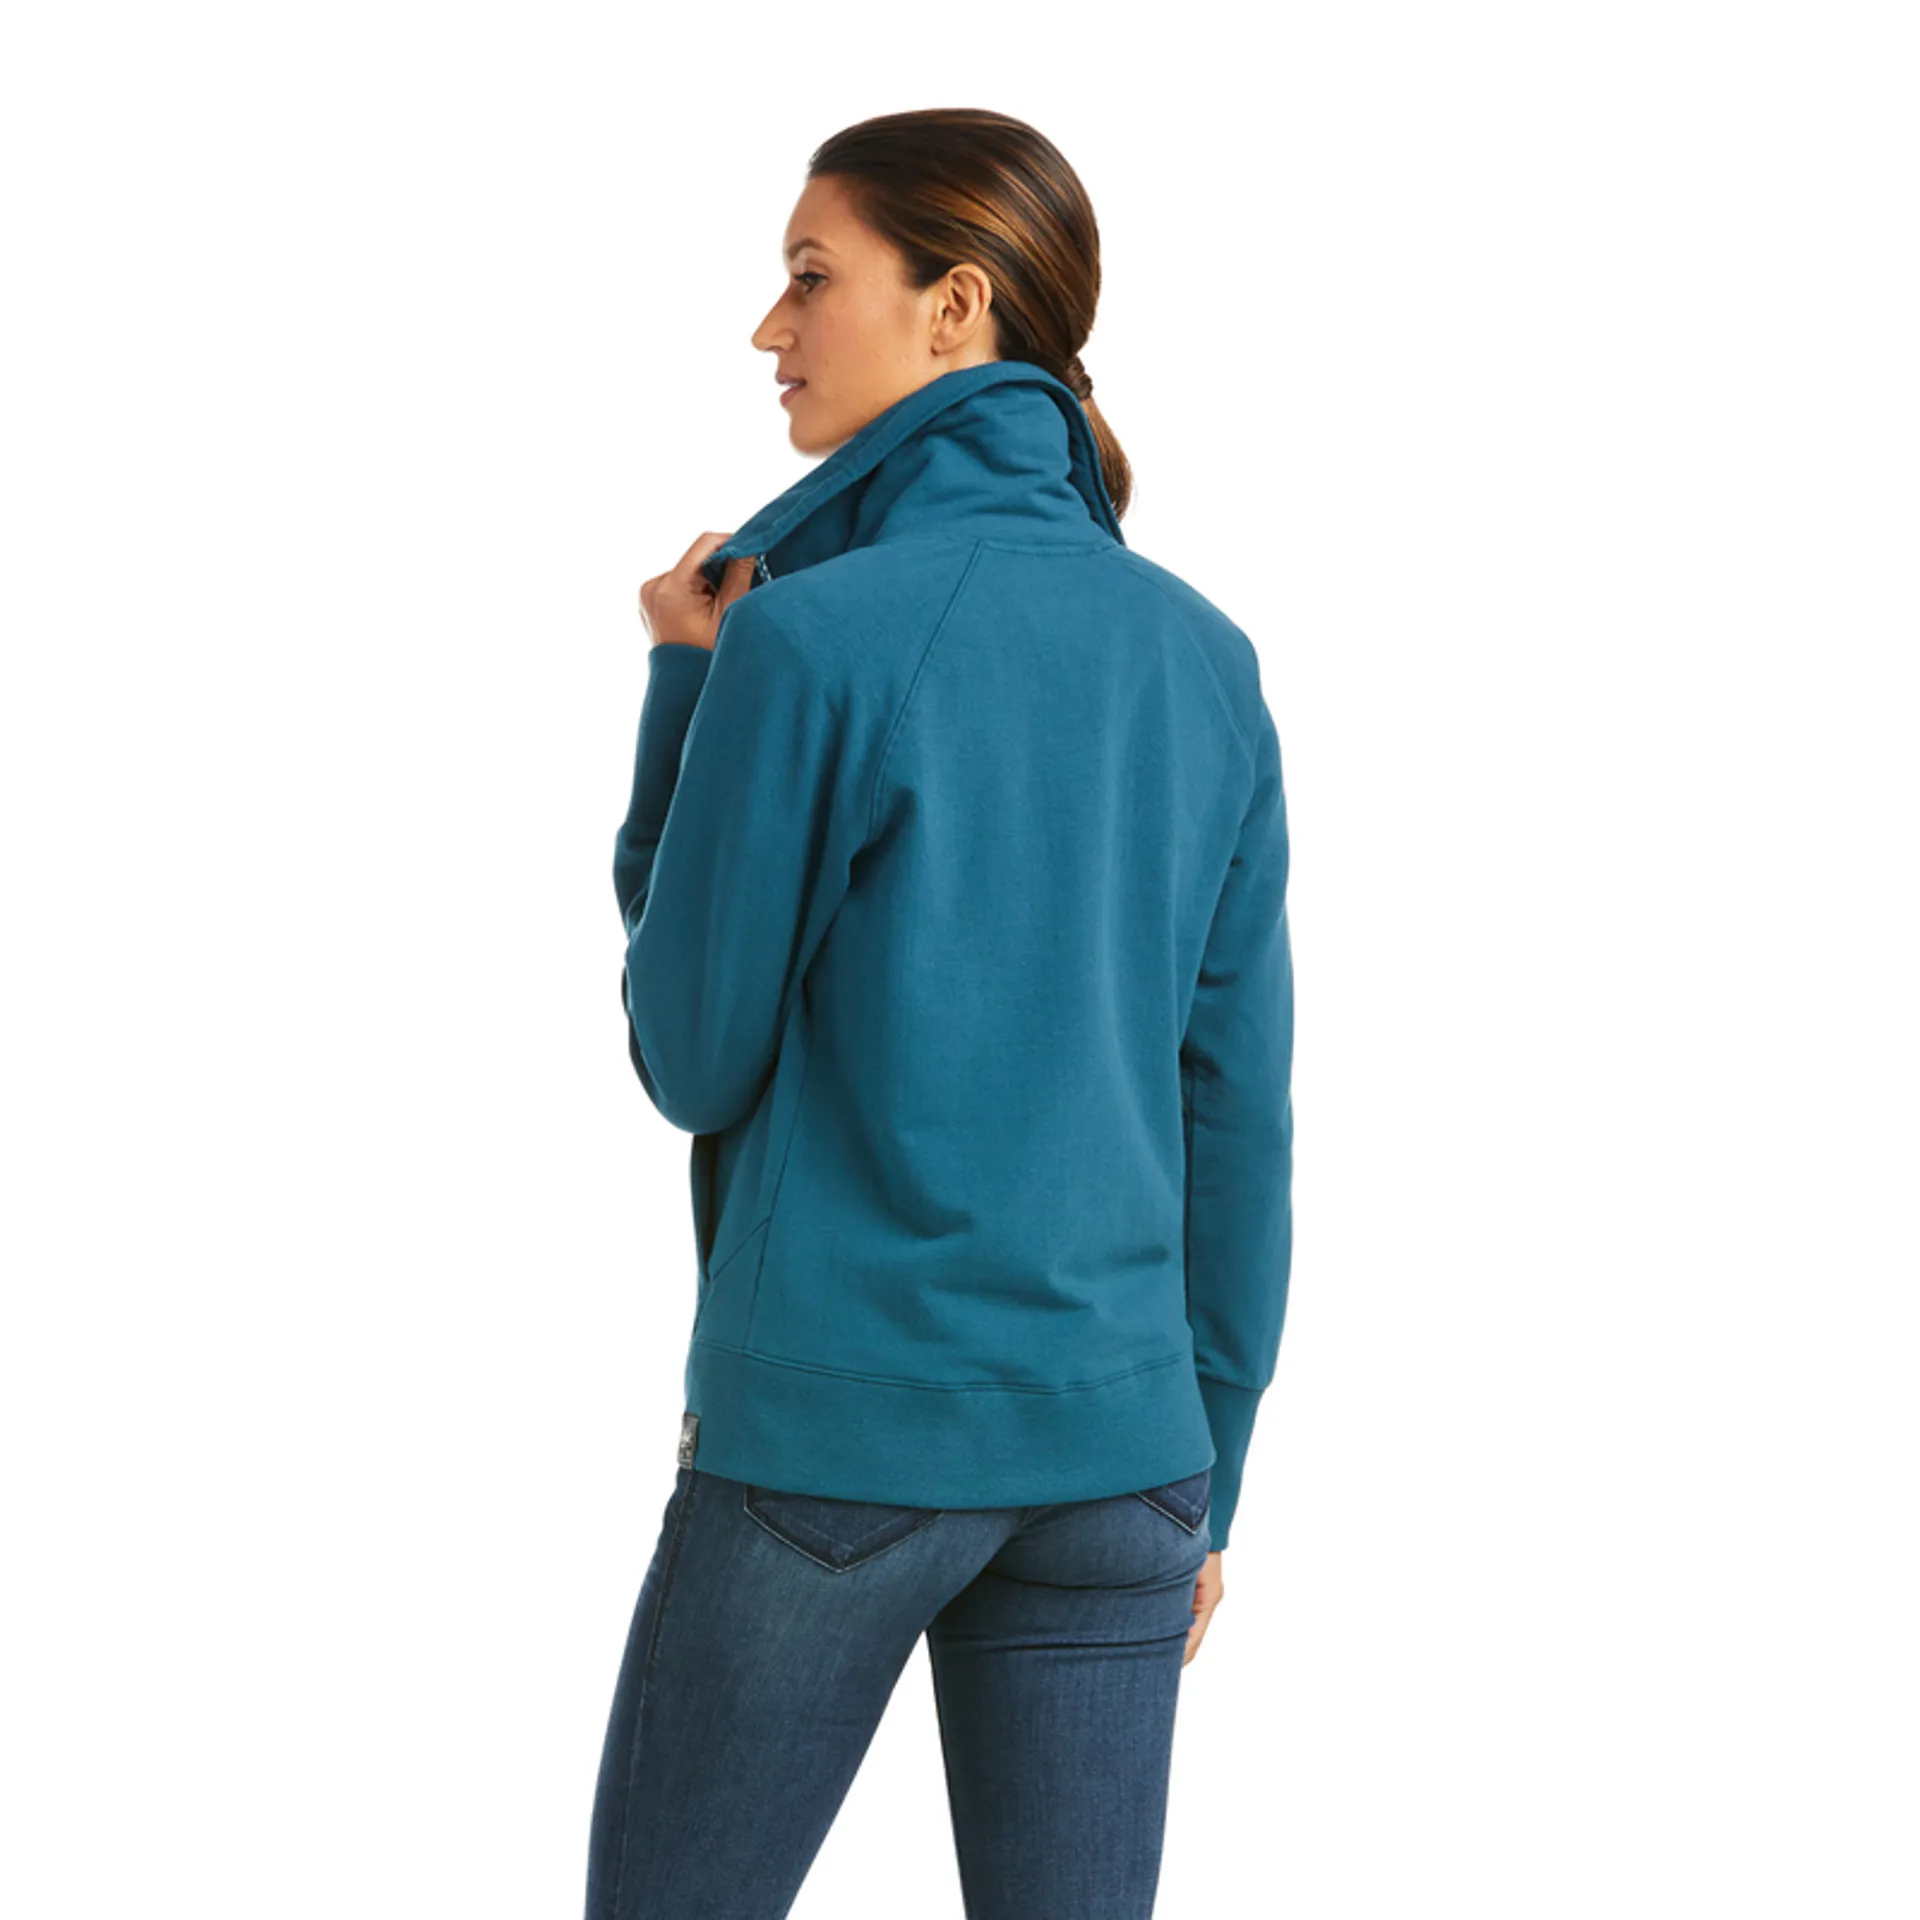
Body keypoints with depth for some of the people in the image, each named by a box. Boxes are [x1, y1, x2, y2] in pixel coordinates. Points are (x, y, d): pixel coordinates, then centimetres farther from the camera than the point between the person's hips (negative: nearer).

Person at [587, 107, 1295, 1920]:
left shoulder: (810, 637, -13)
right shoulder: (1206, 660, 3)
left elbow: (692, 1056, -5)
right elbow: (1237, 1105, 7)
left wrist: (688, 696, 2)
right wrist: (1209, 1467, 15)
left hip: (830, 1428, -5)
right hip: (1117, 1436, 5)